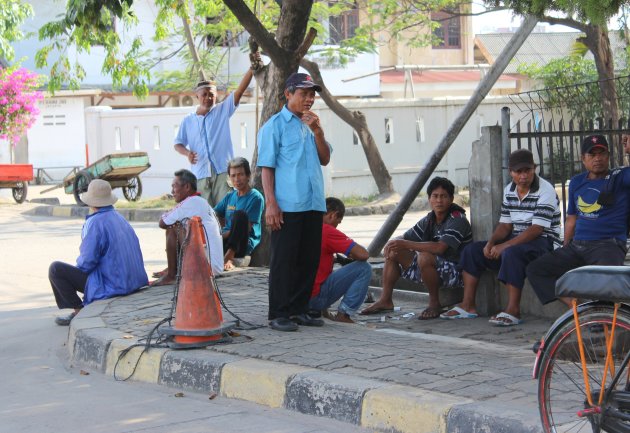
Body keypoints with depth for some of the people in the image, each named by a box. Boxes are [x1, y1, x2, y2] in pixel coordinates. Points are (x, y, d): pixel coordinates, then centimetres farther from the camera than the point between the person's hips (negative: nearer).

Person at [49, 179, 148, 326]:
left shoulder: (95, 222, -17)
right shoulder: (119, 218, 10)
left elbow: (86, 263, -18)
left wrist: (79, 263, 6)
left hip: (111, 286, -9)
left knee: (55, 269, -2)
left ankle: (79, 312, 1)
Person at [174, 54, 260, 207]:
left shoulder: (223, 110, 5)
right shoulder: (188, 121, 11)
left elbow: (240, 90, -5)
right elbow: (178, 144, 17)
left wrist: (252, 67, -17)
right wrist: (187, 153, -7)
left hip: (223, 171, -2)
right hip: (200, 174, 2)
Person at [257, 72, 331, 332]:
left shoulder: (310, 124, 17)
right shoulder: (275, 125, -2)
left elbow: (325, 160, 13)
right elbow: (266, 167, -6)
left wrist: (318, 131, -2)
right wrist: (271, 203, -14)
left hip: (313, 204, 7)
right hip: (287, 206, -7)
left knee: (309, 260, 9)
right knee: (284, 261, -3)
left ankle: (299, 310, 18)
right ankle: (279, 315, 2)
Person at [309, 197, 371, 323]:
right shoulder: (329, 231, -12)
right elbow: (363, 255, -15)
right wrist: (351, 255, 8)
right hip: (315, 297, -8)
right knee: (364, 268, -5)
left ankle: (320, 310, 20)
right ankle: (343, 314, -6)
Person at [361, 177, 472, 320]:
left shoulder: (457, 219, -18)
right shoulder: (428, 220, 6)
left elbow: (439, 248, -32)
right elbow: (405, 238, 11)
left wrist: (406, 244, -30)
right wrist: (392, 244, -15)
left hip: (455, 272, -8)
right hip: (432, 270, 8)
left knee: (424, 256, -36)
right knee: (393, 251, 4)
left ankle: (434, 304, -17)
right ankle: (385, 301, 7)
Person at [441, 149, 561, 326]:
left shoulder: (545, 191, -16)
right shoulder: (509, 191, 9)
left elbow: (536, 229, -23)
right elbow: (505, 224, 11)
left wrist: (504, 246, -26)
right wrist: (491, 243, -10)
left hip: (544, 242, -9)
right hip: (517, 240, 9)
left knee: (511, 253, -38)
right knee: (472, 250, 1)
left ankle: (513, 310, -37)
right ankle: (468, 306, -2)